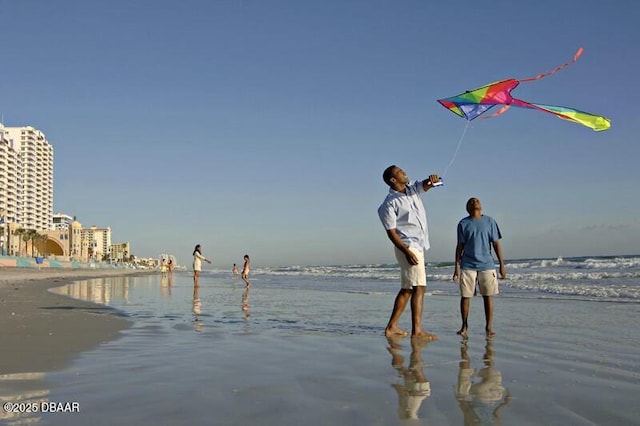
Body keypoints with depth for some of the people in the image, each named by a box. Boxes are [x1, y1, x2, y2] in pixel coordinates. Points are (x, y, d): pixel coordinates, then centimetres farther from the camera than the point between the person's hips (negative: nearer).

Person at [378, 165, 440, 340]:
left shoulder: (412, 189, 12)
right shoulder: (389, 204, -10)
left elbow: (426, 185, 2)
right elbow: (391, 232, -13)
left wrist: (432, 180, -25)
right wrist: (406, 251, -24)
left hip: (418, 246, 9)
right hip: (408, 247, -9)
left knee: (407, 289, 10)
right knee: (419, 287, -15)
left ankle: (391, 327, 15)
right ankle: (417, 330, -17)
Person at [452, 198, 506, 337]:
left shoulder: (489, 221, 7)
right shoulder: (463, 224, 6)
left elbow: (496, 244, 7)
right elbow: (460, 246, 6)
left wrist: (502, 264, 3)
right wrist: (457, 267, 1)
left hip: (487, 265, 0)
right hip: (467, 266, 0)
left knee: (488, 296, 2)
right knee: (465, 296, 1)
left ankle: (488, 327, 12)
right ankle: (464, 326, 15)